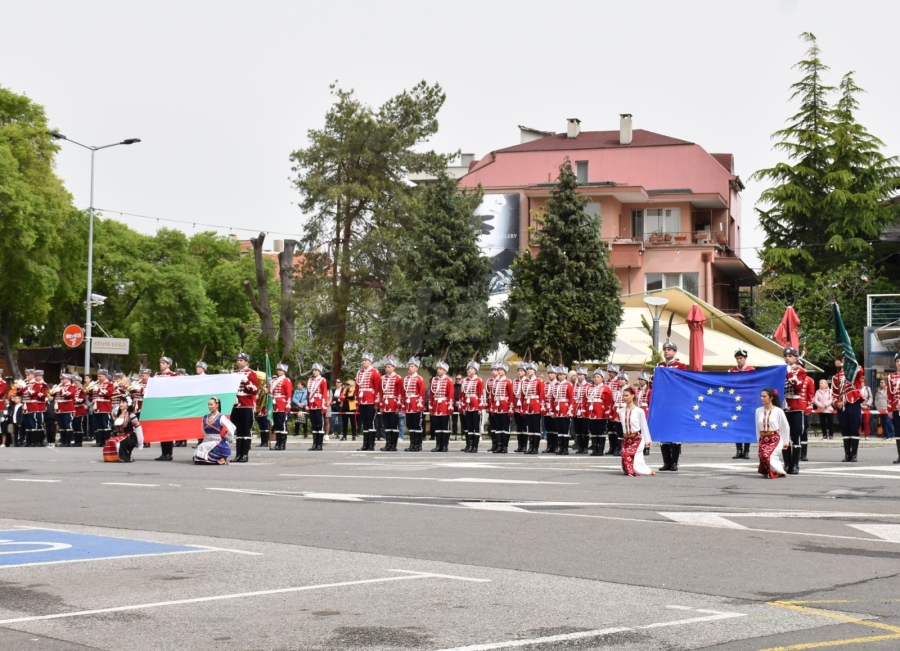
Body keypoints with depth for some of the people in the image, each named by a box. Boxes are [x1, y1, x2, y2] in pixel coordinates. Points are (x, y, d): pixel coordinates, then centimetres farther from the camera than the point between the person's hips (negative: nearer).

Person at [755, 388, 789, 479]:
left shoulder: (778, 411, -5)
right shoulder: (758, 411, 4)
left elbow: (786, 427, 3)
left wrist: (785, 442, 7)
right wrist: (758, 441, 15)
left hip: (775, 438, -4)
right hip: (763, 439, 4)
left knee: (767, 455, -26)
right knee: (763, 456, -14)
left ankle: (776, 471, -2)